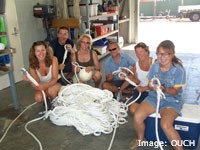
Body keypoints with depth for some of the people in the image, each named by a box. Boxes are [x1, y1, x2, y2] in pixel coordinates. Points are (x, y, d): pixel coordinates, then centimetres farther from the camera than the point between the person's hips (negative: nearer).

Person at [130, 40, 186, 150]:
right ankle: (140, 139, 15)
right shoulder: (154, 66, -1)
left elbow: (175, 91, -12)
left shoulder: (179, 70, -13)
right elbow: (150, 85, 4)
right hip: (154, 97, 4)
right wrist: (152, 87, -21)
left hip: (171, 100, -4)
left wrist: (163, 89, -32)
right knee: (137, 117, -17)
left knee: (165, 125, -30)